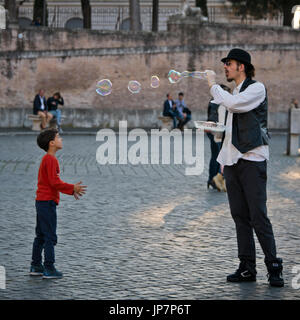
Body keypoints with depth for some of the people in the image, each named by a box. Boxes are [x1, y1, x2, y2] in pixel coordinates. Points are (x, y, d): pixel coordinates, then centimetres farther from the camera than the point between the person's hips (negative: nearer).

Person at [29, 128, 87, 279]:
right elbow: (55, 182, -21)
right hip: (47, 202, -10)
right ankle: (49, 269, -4)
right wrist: (72, 188, -13)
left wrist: (71, 189, 17)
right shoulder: (51, 160, -16)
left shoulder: (47, 159, 17)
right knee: (50, 237, -6)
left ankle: (36, 266, 18)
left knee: (41, 236, 14)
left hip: (41, 202, 10)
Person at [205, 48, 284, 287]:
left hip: (252, 159, -8)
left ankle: (274, 267, -4)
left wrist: (214, 85, -10)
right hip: (232, 160, 8)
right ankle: (247, 268, 9)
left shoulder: (257, 88, -5)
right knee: (240, 216, 6)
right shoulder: (235, 92, 20)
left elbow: (234, 104, -22)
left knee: (259, 217, -10)